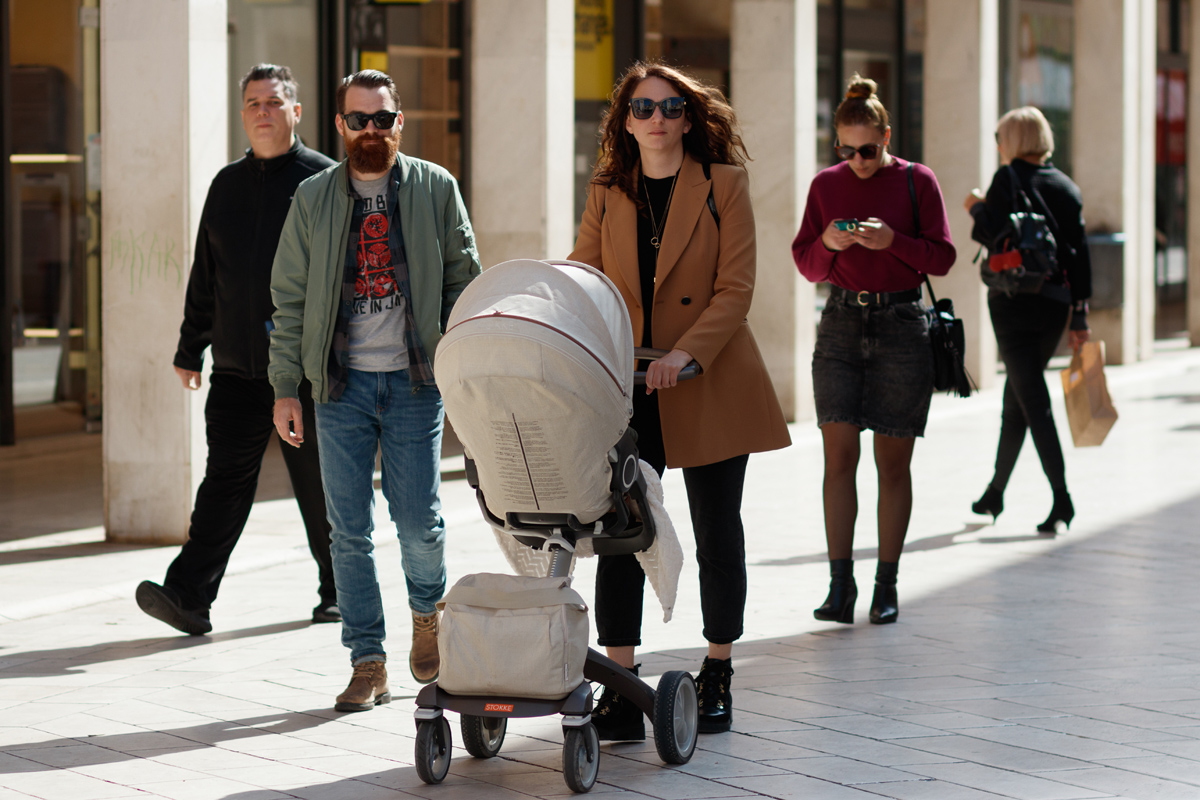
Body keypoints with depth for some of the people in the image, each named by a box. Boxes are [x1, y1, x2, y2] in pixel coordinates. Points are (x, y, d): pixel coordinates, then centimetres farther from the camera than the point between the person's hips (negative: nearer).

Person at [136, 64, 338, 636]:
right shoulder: (227, 185, 15)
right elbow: (205, 278, 20)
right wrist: (190, 349, 19)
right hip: (237, 366, 3)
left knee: (319, 483, 5)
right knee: (225, 480, -4)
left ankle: (338, 592, 19)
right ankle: (189, 597, -12)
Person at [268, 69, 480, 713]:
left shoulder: (436, 189, 4)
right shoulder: (313, 199, 6)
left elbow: (464, 284, 6)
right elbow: (290, 299, 7)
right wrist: (285, 389, 2)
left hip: (414, 381, -1)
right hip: (341, 386, 1)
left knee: (418, 521, -3)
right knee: (349, 532, 1)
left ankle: (426, 610, 29)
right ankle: (367, 664, 10)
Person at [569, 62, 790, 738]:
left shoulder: (725, 184, -2)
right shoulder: (607, 194, 8)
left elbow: (735, 289, -8)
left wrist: (684, 355, -22)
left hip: (709, 388, -2)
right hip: (625, 387, 2)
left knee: (717, 535, 7)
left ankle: (717, 676, 22)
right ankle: (620, 691, -3)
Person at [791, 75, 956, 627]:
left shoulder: (917, 181, 0)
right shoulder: (826, 185, 8)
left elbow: (942, 257, -3)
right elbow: (807, 265, 10)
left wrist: (892, 240, -19)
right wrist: (828, 243, -11)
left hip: (901, 325, -2)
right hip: (842, 323, 2)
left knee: (893, 460, 2)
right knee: (838, 454, -6)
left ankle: (887, 586, 8)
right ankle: (840, 585, -6)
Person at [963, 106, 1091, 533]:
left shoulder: (1009, 178, -7)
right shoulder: (1067, 186, 9)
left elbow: (993, 234, -16)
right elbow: (1080, 254, 7)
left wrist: (976, 208, 5)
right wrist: (1079, 317, 9)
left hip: (1014, 302, -6)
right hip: (1055, 303, 6)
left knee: (1033, 401, -6)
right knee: (1016, 398, 18)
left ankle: (1062, 498, -15)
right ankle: (995, 492, 27)